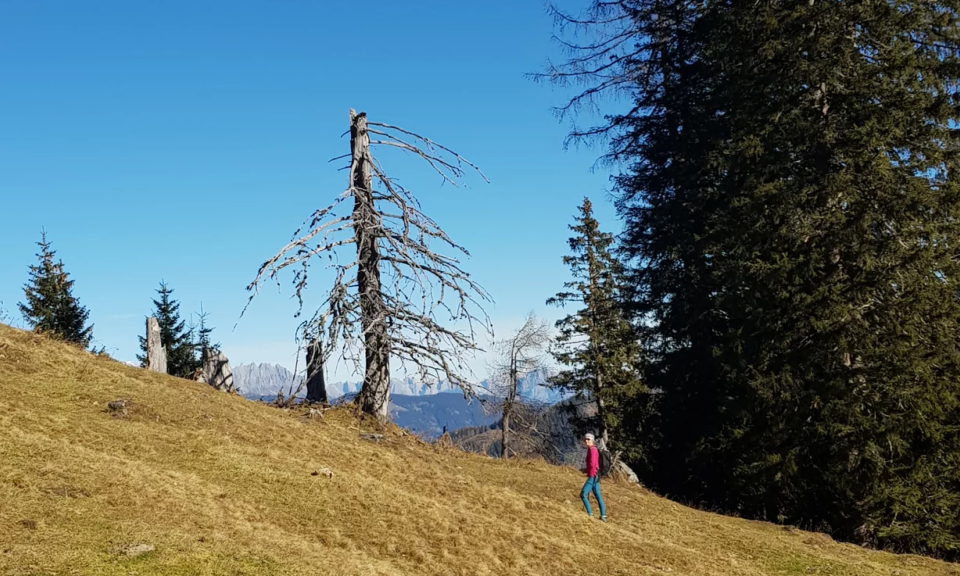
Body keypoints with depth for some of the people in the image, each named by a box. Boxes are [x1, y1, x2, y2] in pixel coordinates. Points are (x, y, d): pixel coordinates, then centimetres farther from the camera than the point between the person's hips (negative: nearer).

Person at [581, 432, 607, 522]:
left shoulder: (592, 450, -15)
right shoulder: (593, 449, 15)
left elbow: (592, 465, -23)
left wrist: (585, 470, -6)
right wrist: (586, 469, 10)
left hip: (593, 476, -10)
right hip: (594, 476, 10)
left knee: (583, 494, -12)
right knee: (598, 495, 11)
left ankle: (590, 514, -10)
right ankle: (603, 516, 14)